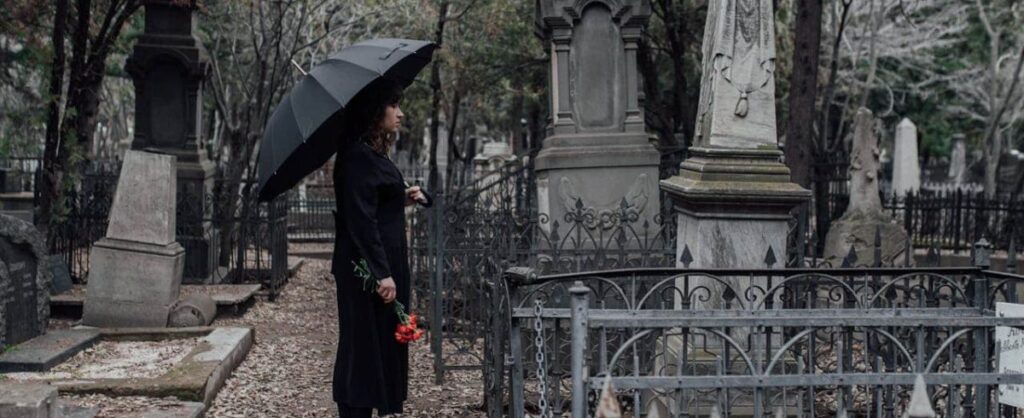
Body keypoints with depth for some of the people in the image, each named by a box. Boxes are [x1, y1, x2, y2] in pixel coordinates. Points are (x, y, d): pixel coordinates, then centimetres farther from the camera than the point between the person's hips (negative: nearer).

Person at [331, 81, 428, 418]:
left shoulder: (372, 153, 15)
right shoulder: (358, 156, -15)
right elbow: (361, 218, -21)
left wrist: (403, 199, 10)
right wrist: (381, 273, -23)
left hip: (385, 263, 10)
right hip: (367, 269, -10)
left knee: (383, 345, 13)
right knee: (364, 348, -5)